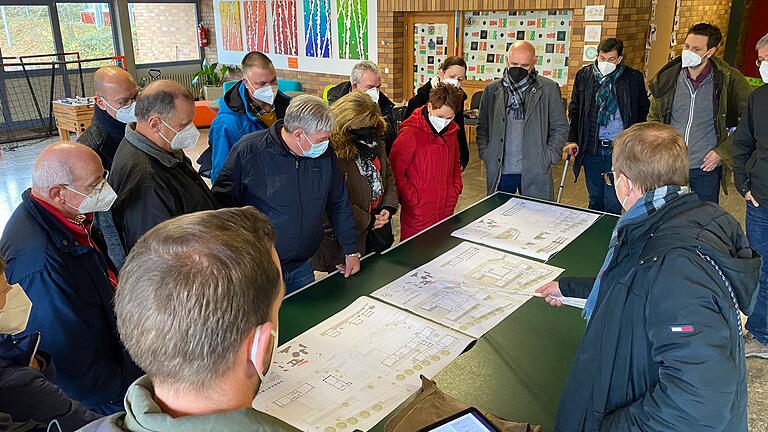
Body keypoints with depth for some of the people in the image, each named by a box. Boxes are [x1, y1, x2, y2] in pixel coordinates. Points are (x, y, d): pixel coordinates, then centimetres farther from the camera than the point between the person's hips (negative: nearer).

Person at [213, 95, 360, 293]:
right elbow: (222, 201, -11)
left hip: (302, 268, 5)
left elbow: (340, 204, 7)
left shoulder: (325, 154, -3)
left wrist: (352, 251, 10)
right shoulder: (248, 151, -17)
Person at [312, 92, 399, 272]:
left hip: (379, 230, 7)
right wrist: (368, 221, -16)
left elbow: (388, 174, 12)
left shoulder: (374, 141, 4)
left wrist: (389, 207, -4)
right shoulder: (332, 151, -24)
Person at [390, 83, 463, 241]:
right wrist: (413, 199, -15)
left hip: (447, 210, 6)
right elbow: (395, 173, -14)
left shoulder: (451, 130, 8)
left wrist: (456, 189, 12)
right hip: (418, 214, -6)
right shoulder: (410, 133, -14)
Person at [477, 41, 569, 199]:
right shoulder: (492, 90, 7)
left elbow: (560, 128, 3)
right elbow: (482, 128, 11)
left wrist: (548, 159, -6)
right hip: (499, 171, 2)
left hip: (535, 172, -2)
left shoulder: (549, 89, 1)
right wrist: (486, 156, -1)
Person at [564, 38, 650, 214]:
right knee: (595, 201, 15)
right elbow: (574, 110, 10)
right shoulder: (584, 75, 4)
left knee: (613, 205, -2)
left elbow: (644, 112, 8)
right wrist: (572, 139, 0)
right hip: (591, 148, 2)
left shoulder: (634, 78, -1)